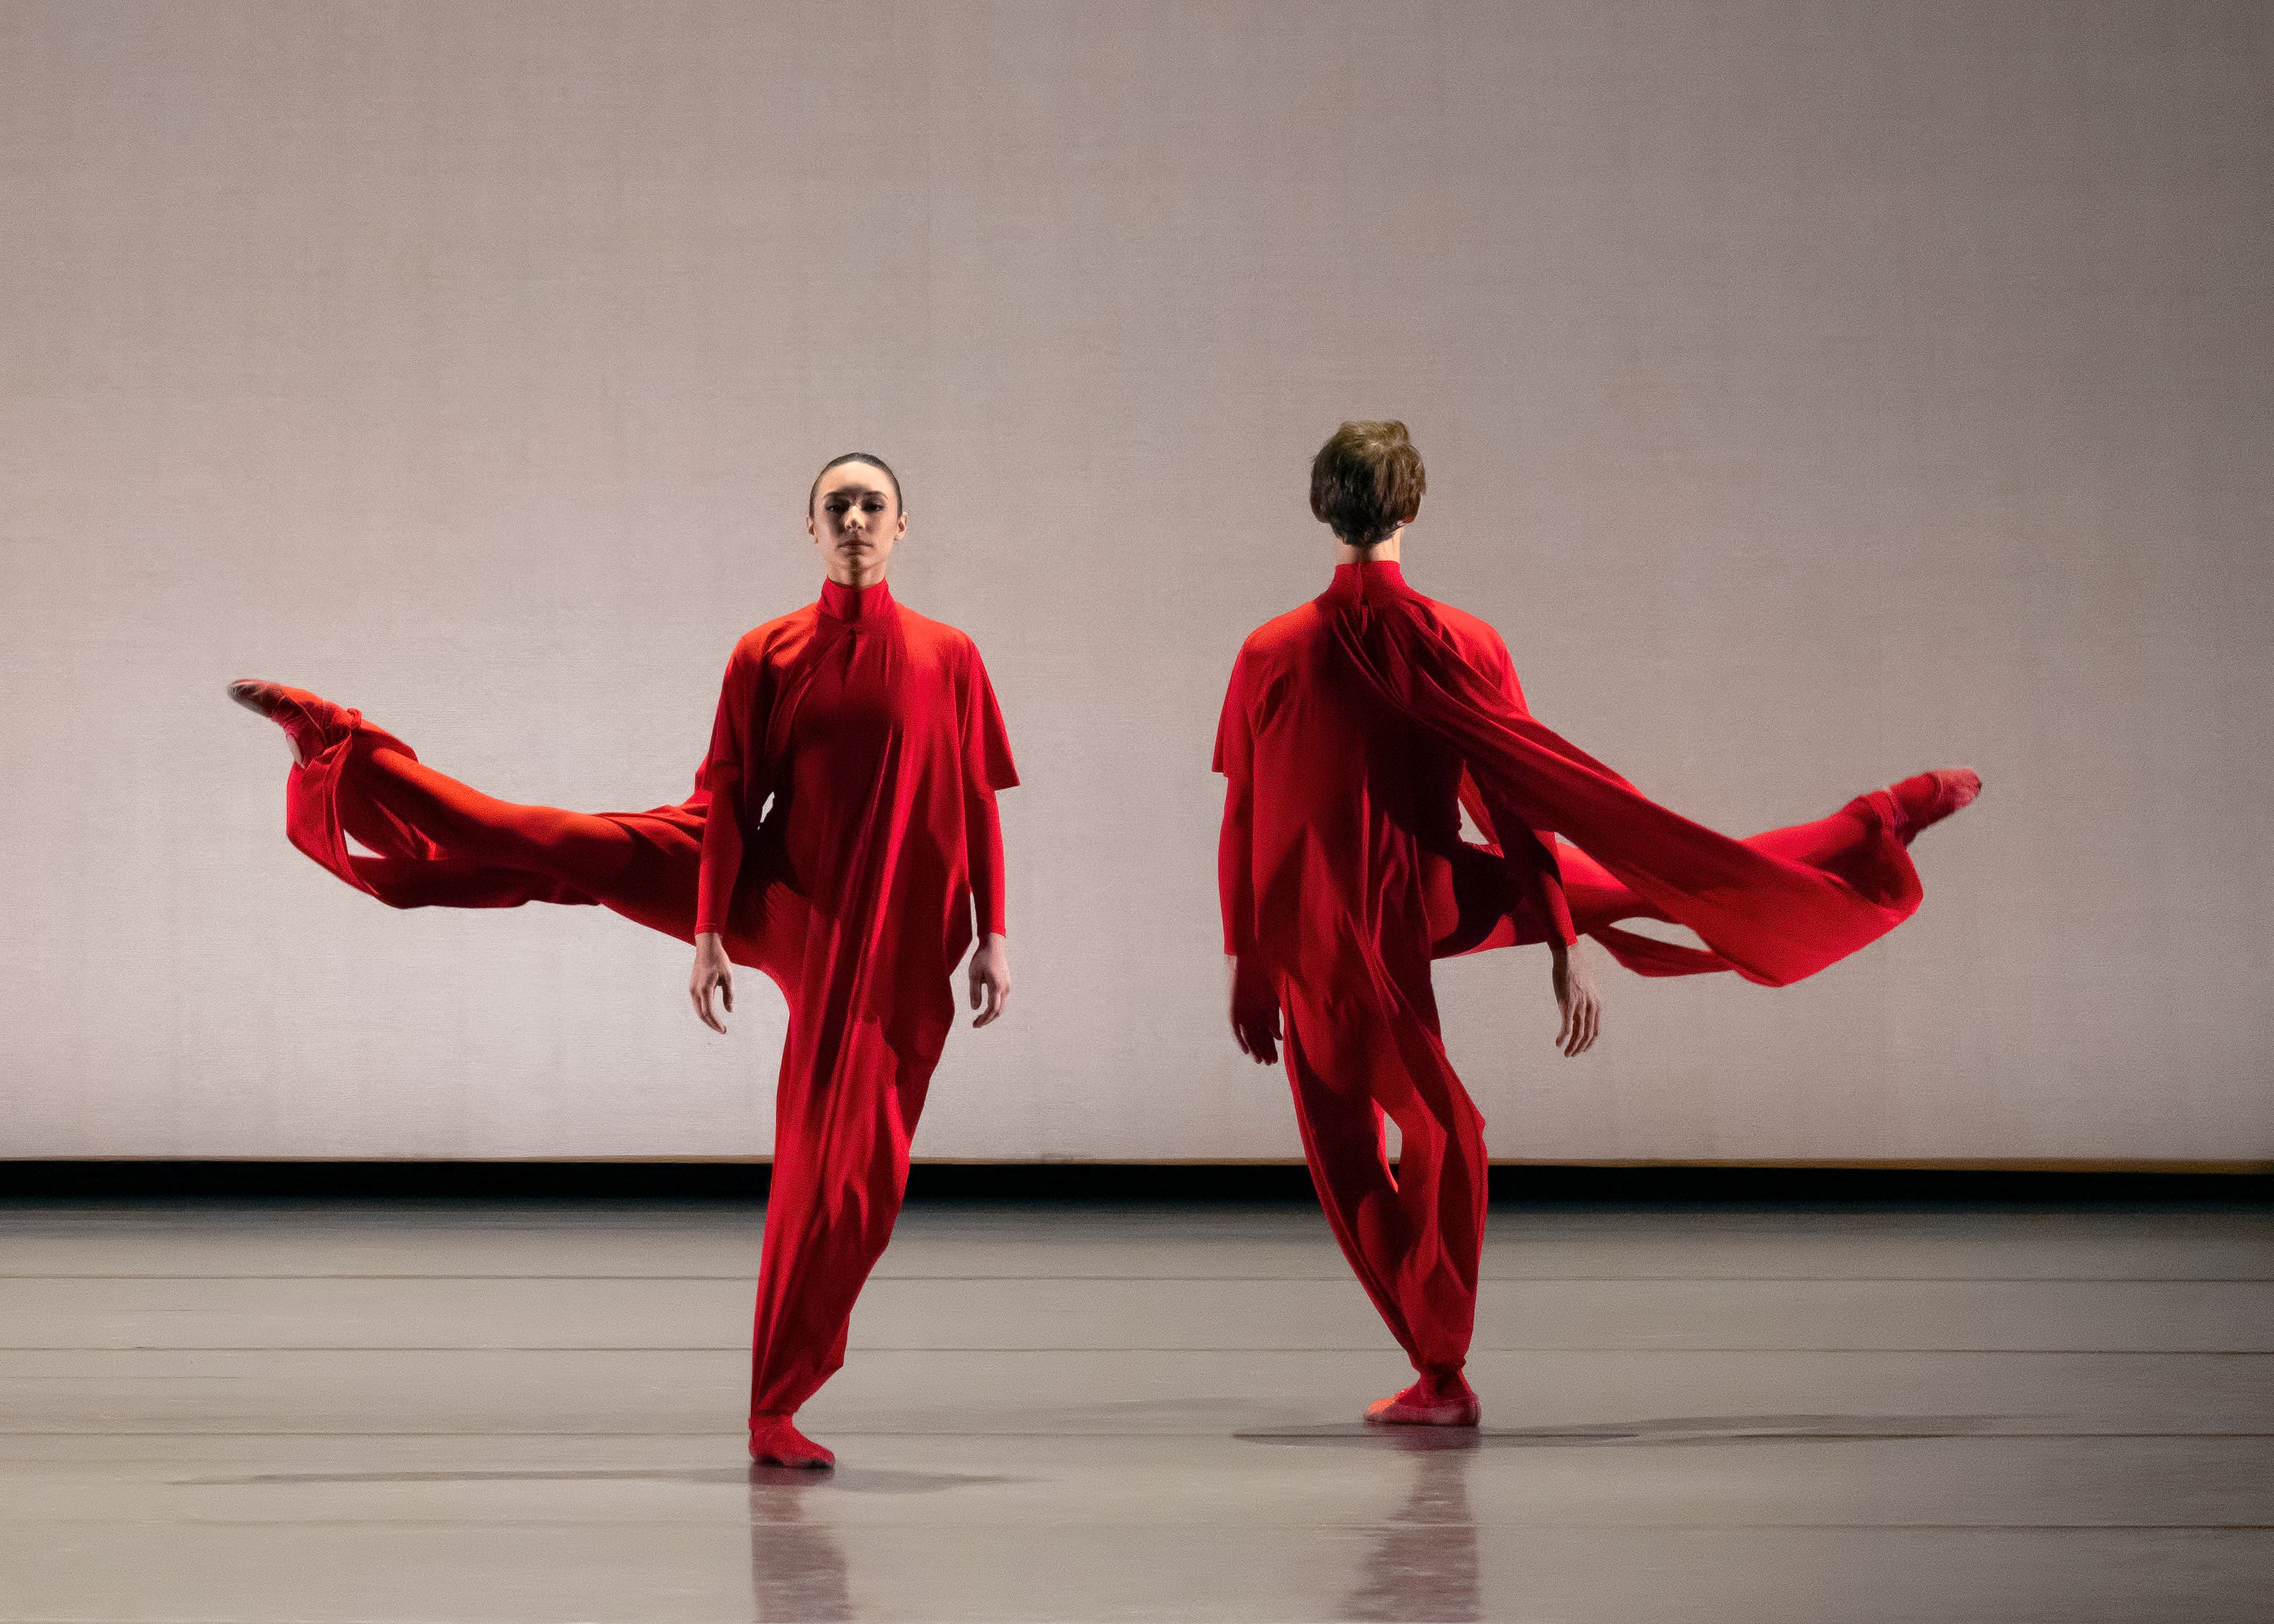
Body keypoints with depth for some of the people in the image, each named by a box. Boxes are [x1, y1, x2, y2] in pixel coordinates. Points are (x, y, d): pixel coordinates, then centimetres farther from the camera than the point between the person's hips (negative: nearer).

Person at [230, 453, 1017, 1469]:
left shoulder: (947, 658, -2)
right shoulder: (767, 655, -1)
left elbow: (980, 809, -1)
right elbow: (727, 804, -3)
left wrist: (993, 939, -5)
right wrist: (708, 938, -9)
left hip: (885, 954, -1)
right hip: (771, 899, 1)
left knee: (846, 1170, -2)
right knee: (553, 847, 1)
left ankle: (775, 1413, 8)